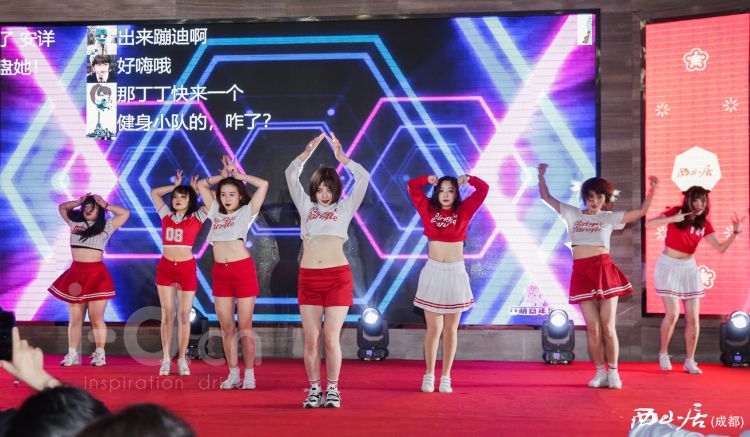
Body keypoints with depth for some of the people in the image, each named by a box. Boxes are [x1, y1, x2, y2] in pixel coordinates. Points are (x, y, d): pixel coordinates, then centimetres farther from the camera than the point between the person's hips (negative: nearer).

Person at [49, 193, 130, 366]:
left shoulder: (106, 226, 6)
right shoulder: (75, 223, 16)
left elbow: (125, 213, 0)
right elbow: (62, 207, 26)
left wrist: (105, 205, 3)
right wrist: (79, 202, 14)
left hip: (96, 274, -3)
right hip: (75, 274, 4)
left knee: (96, 318, -4)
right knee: (75, 318, 4)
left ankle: (100, 355, 2)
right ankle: (72, 355, 6)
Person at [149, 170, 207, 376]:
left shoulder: (196, 218, 1)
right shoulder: (166, 215, 9)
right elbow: (154, 193, 17)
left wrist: (195, 190, 5)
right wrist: (175, 186, 15)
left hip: (187, 268, -2)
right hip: (165, 267, 2)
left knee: (184, 315, 1)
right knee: (167, 314, 3)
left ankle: (182, 359, 8)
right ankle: (166, 359, 5)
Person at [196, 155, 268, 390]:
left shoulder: (246, 212, 5)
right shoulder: (216, 212, 16)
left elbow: (263, 185, -4)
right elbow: (201, 185, 24)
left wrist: (238, 175, 6)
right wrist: (223, 176, 18)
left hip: (243, 269, -4)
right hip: (220, 272, 4)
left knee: (245, 326, -1)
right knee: (226, 328, 5)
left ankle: (249, 375, 3)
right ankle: (233, 374, 11)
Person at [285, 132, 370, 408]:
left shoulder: (344, 208, 11)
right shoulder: (306, 207, 15)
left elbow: (363, 177, 2)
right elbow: (291, 175, 8)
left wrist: (341, 157, 1)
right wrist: (309, 151, 1)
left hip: (338, 277, -2)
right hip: (308, 278, 2)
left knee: (331, 337, -4)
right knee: (311, 339, 1)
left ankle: (333, 389, 6)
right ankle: (314, 390, 10)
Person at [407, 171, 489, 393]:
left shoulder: (463, 212, 4)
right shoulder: (428, 210, 5)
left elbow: (483, 189, 2)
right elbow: (411, 186, 8)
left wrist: (466, 179, 2)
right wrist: (429, 179, 5)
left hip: (456, 274, 0)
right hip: (432, 273, 0)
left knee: (451, 329, 5)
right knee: (434, 328, 0)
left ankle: (446, 377, 10)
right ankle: (429, 375, 9)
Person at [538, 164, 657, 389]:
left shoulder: (609, 218, 10)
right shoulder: (573, 214, 14)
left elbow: (641, 211, 5)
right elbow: (546, 198, 15)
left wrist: (652, 189, -5)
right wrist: (542, 176, 4)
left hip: (604, 270, -1)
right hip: (581, 273, 1)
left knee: (608, 327, -3)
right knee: (593, 329, 0)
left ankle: (613, 372, 7)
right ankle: (600, 372, 10)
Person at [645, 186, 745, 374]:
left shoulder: (704, 223, 0)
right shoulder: (675, 212, -11)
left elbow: (720, 248, -2)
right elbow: (648, 224, -23)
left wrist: (735, 233, -16)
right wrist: (673, 219, -33)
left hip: (689, 268, 4)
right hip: (668, 266, -4)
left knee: (693, 317, 0)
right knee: (673, 314, -11)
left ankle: (689, 361, 10)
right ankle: (663, 354, 10)